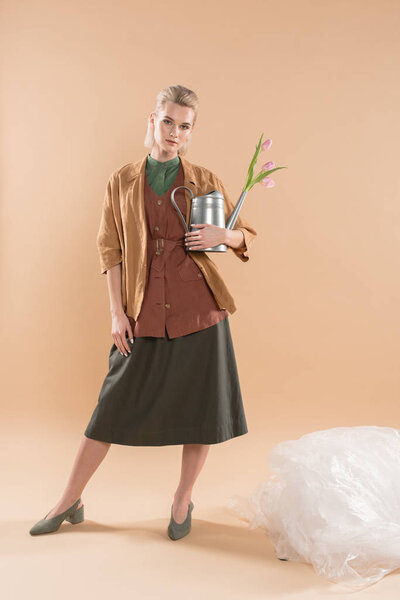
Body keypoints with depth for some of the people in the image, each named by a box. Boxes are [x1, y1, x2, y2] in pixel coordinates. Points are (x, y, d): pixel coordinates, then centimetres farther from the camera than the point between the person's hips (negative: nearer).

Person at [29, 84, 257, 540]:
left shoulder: (205, 181, 5)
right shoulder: (122, 181, 6)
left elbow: (246, 235, 12)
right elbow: (110, 249, 5)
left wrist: (222, 236, -11)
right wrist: (117, 312, -2)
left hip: (197, 308, 1)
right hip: (143, 314, 0)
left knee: (200, 406, 5)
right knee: (115, 405, 5)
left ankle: (183, 500, 26)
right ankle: (70, 501, 21)